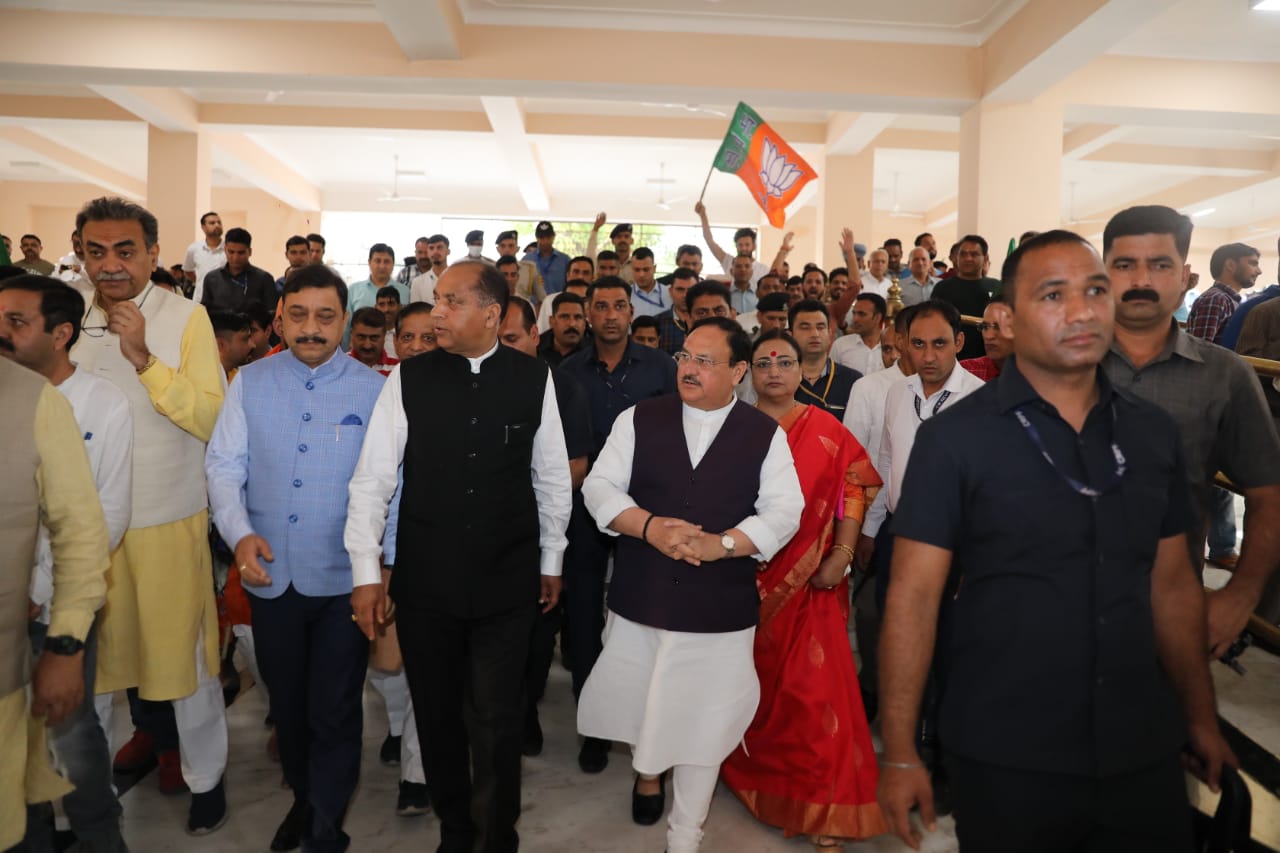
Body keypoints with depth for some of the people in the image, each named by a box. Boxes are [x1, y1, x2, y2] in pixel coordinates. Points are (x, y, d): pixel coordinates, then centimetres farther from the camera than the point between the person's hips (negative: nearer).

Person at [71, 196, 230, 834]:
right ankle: (151, 729, 45)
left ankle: (204, 775, 21)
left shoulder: (186, 317, -11)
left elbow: (212, 418, -18)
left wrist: (144, 357, -25)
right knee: (120, 637, 20)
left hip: (169, 518, -4)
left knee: (182, 647, 3)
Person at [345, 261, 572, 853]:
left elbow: (552, 478, 4)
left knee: (496, 724, 8)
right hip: (424, 582, 1)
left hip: (508, 583, -1)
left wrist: (551, 561, 10)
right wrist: (367, 572, -4)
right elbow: (372, 479, -2)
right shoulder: (408, 378, -4)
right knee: (437, 717, 16)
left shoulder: (534, 379, -4)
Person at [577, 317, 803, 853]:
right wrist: (650, 527, -19)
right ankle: (647, 774, 52)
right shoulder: (639, 420, 2)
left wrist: (722, 543, -20)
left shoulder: (765, 434, 0)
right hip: (641, 598, 2)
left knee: (703, 723, 6)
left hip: (721, 607, -1)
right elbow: (600, 487, -2)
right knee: (640, 705, 18)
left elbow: (784, 511, -5)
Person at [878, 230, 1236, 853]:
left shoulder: (1153, 434, 3)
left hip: (1143, 751, 4)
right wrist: (900, 753, -15)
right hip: (1005, 758, -4)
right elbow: (913, 596, -14)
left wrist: (1200, 719, 13)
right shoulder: (954, 438, -12)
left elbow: (1172, 585, 11)